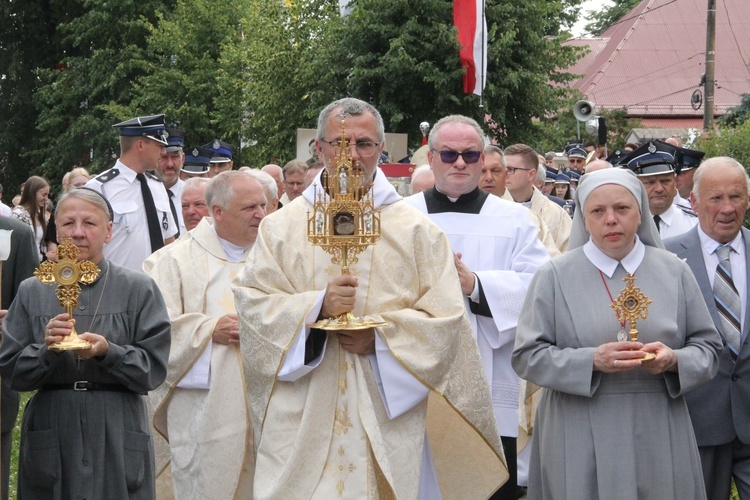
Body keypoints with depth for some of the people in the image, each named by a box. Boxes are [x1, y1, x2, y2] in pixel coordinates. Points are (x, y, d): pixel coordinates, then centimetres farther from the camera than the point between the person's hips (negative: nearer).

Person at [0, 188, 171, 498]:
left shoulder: (139, 290, 4)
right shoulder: (32, 292, 8)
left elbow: (154, 369, -2)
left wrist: (108, 353, -18)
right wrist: (46, 350, -14)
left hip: (117, 439, -1)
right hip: (51, 436, 1)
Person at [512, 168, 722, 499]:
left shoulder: (674, 272, 6)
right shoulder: (555, 276, 1)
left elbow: (708, 347, 8)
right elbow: (526, 356, -3)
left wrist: (674, 360, -14)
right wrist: (591, 360, -17)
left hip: (659, 438, 2)